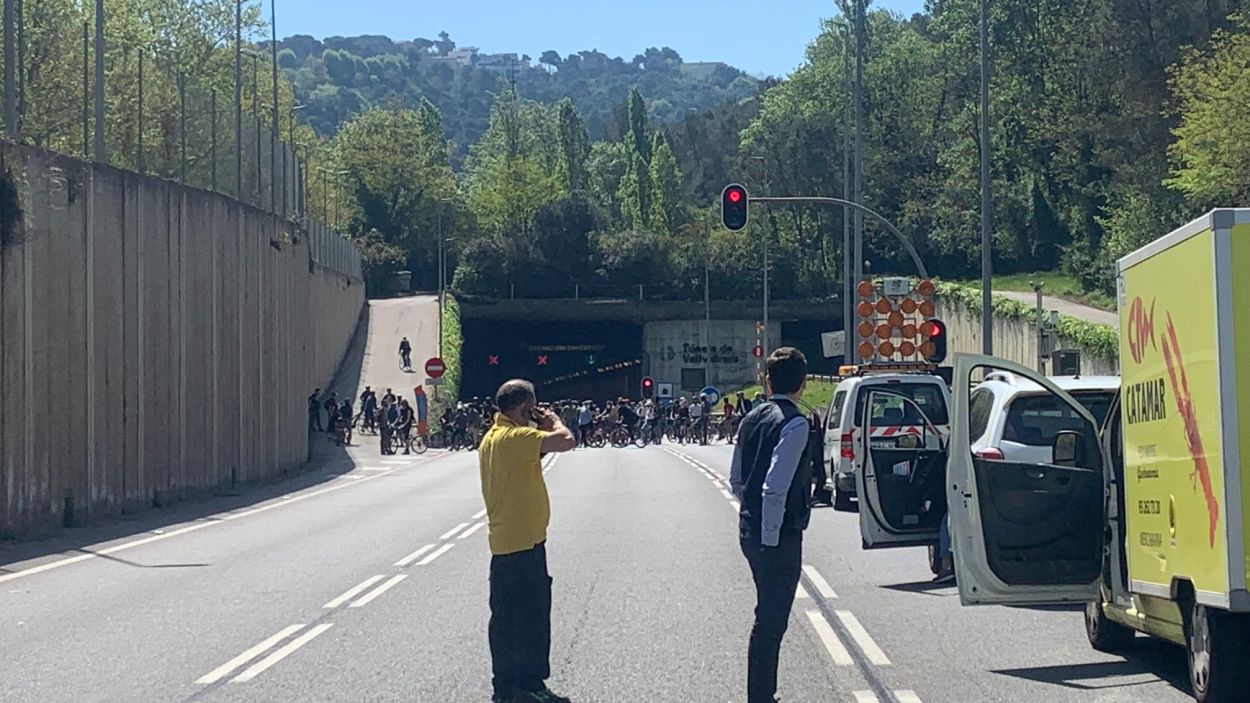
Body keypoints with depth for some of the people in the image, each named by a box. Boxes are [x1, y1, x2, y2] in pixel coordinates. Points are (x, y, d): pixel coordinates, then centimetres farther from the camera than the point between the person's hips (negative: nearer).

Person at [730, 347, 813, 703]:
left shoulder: (751, 420, 9)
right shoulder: (795, 424, -16)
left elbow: (736, 480, 17)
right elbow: (776, 487, -25)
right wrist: (770, 536, -19)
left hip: (750, 530, 9)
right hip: (780, 536, -9)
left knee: (770, 616, 20)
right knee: (770, 622, -3)